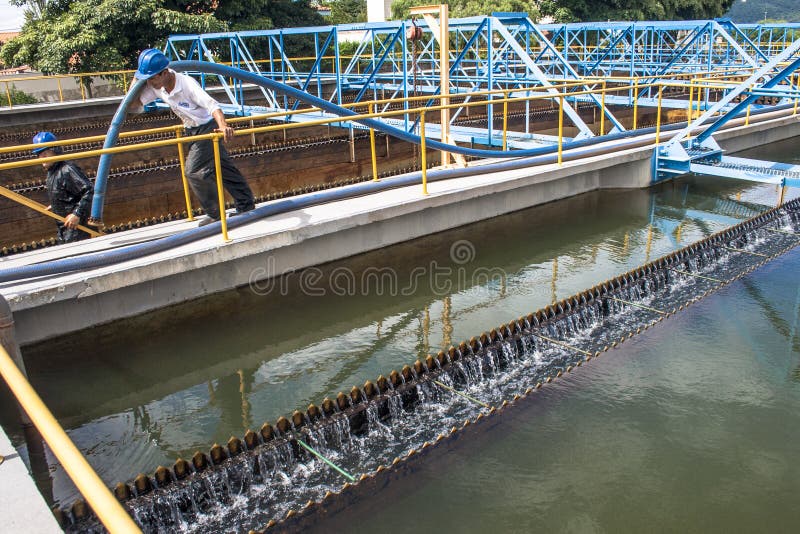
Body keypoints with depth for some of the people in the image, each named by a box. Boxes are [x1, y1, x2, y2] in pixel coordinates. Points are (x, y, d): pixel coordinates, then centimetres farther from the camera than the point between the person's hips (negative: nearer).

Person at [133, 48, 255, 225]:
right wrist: (136, 80, -10)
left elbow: (211, 104, -39)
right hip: (192, 130, 8)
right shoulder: (156, 87, -5)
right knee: (222, 168, 14)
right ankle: (246, 204, 25)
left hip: (207, 127, -8)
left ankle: (215, 214, 4)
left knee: (194, 172, -12)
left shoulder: (187, 83, -27)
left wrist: (223, 125, -56)